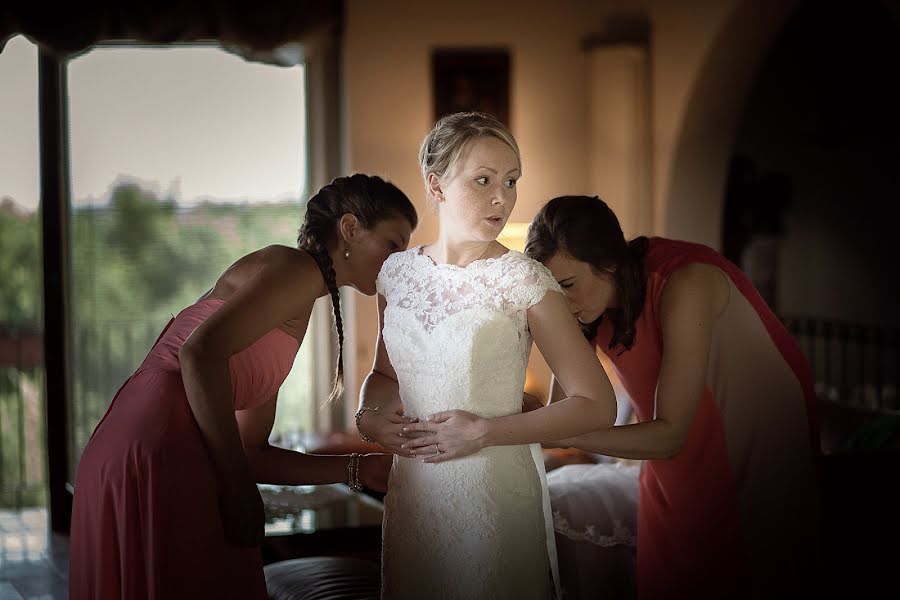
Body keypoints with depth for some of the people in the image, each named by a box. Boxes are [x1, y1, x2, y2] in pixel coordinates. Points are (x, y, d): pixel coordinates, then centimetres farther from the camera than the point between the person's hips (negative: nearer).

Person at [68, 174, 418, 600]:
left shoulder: (295, 313, 24)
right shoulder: (295, 268, -4)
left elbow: (249, 449, 20)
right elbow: (200, 352, -19)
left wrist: (357, 470, 17)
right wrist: (240, 490, -16)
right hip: (158, 455, -10)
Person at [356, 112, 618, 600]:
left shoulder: (522, 280, -12)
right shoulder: (397, 272, 2)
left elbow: (597, 405, -11)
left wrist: (486, 431, -17)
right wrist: (368, 416, -3)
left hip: (495, 494, -4)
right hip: (412, 491, 4)